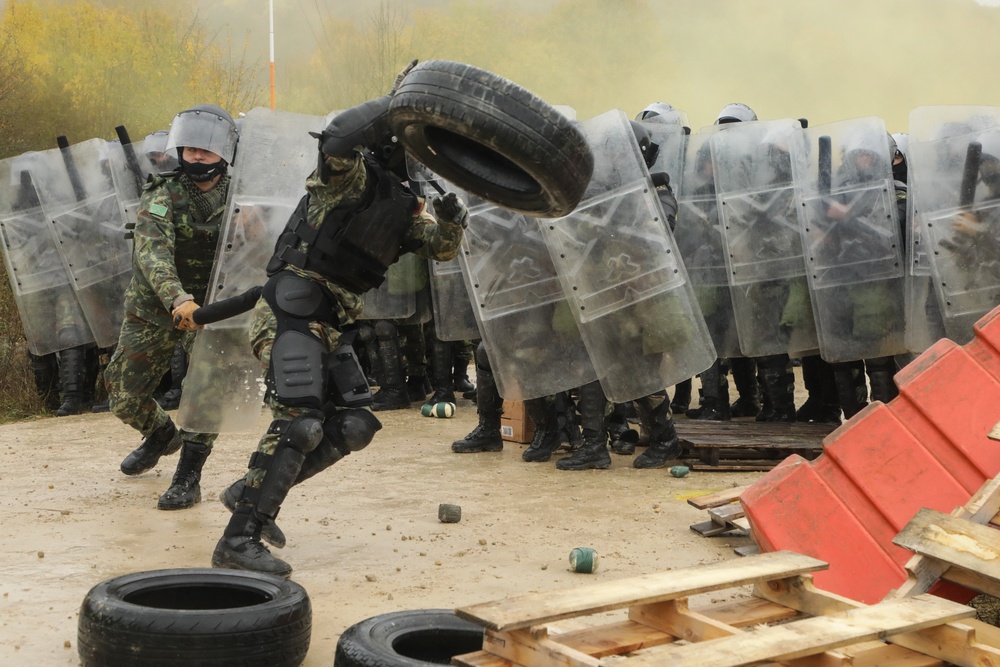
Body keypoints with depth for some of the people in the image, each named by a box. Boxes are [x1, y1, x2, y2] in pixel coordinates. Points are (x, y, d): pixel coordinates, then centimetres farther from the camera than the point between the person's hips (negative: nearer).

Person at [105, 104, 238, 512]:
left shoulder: (236, 199, -8)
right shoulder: (163, 196, -19)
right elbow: (153, 253, -38)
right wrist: (177, 298, -54)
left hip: (209, 307, 0)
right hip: (154, 309, 0)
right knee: (124, 397, 7)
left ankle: (188, 478, -9)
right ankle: (162, 435, 40)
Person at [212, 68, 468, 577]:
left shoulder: (403, 205, 15)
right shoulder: (353, 173, -9)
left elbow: (442, 248, 16)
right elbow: (338, 138, -31)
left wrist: (451, 218, -6)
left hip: (330, 326, 9)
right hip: (290, 314, -9)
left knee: (354, 426, 8)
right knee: (299, 421, -18)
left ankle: (253, 491, 20)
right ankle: (238, 541, -13)